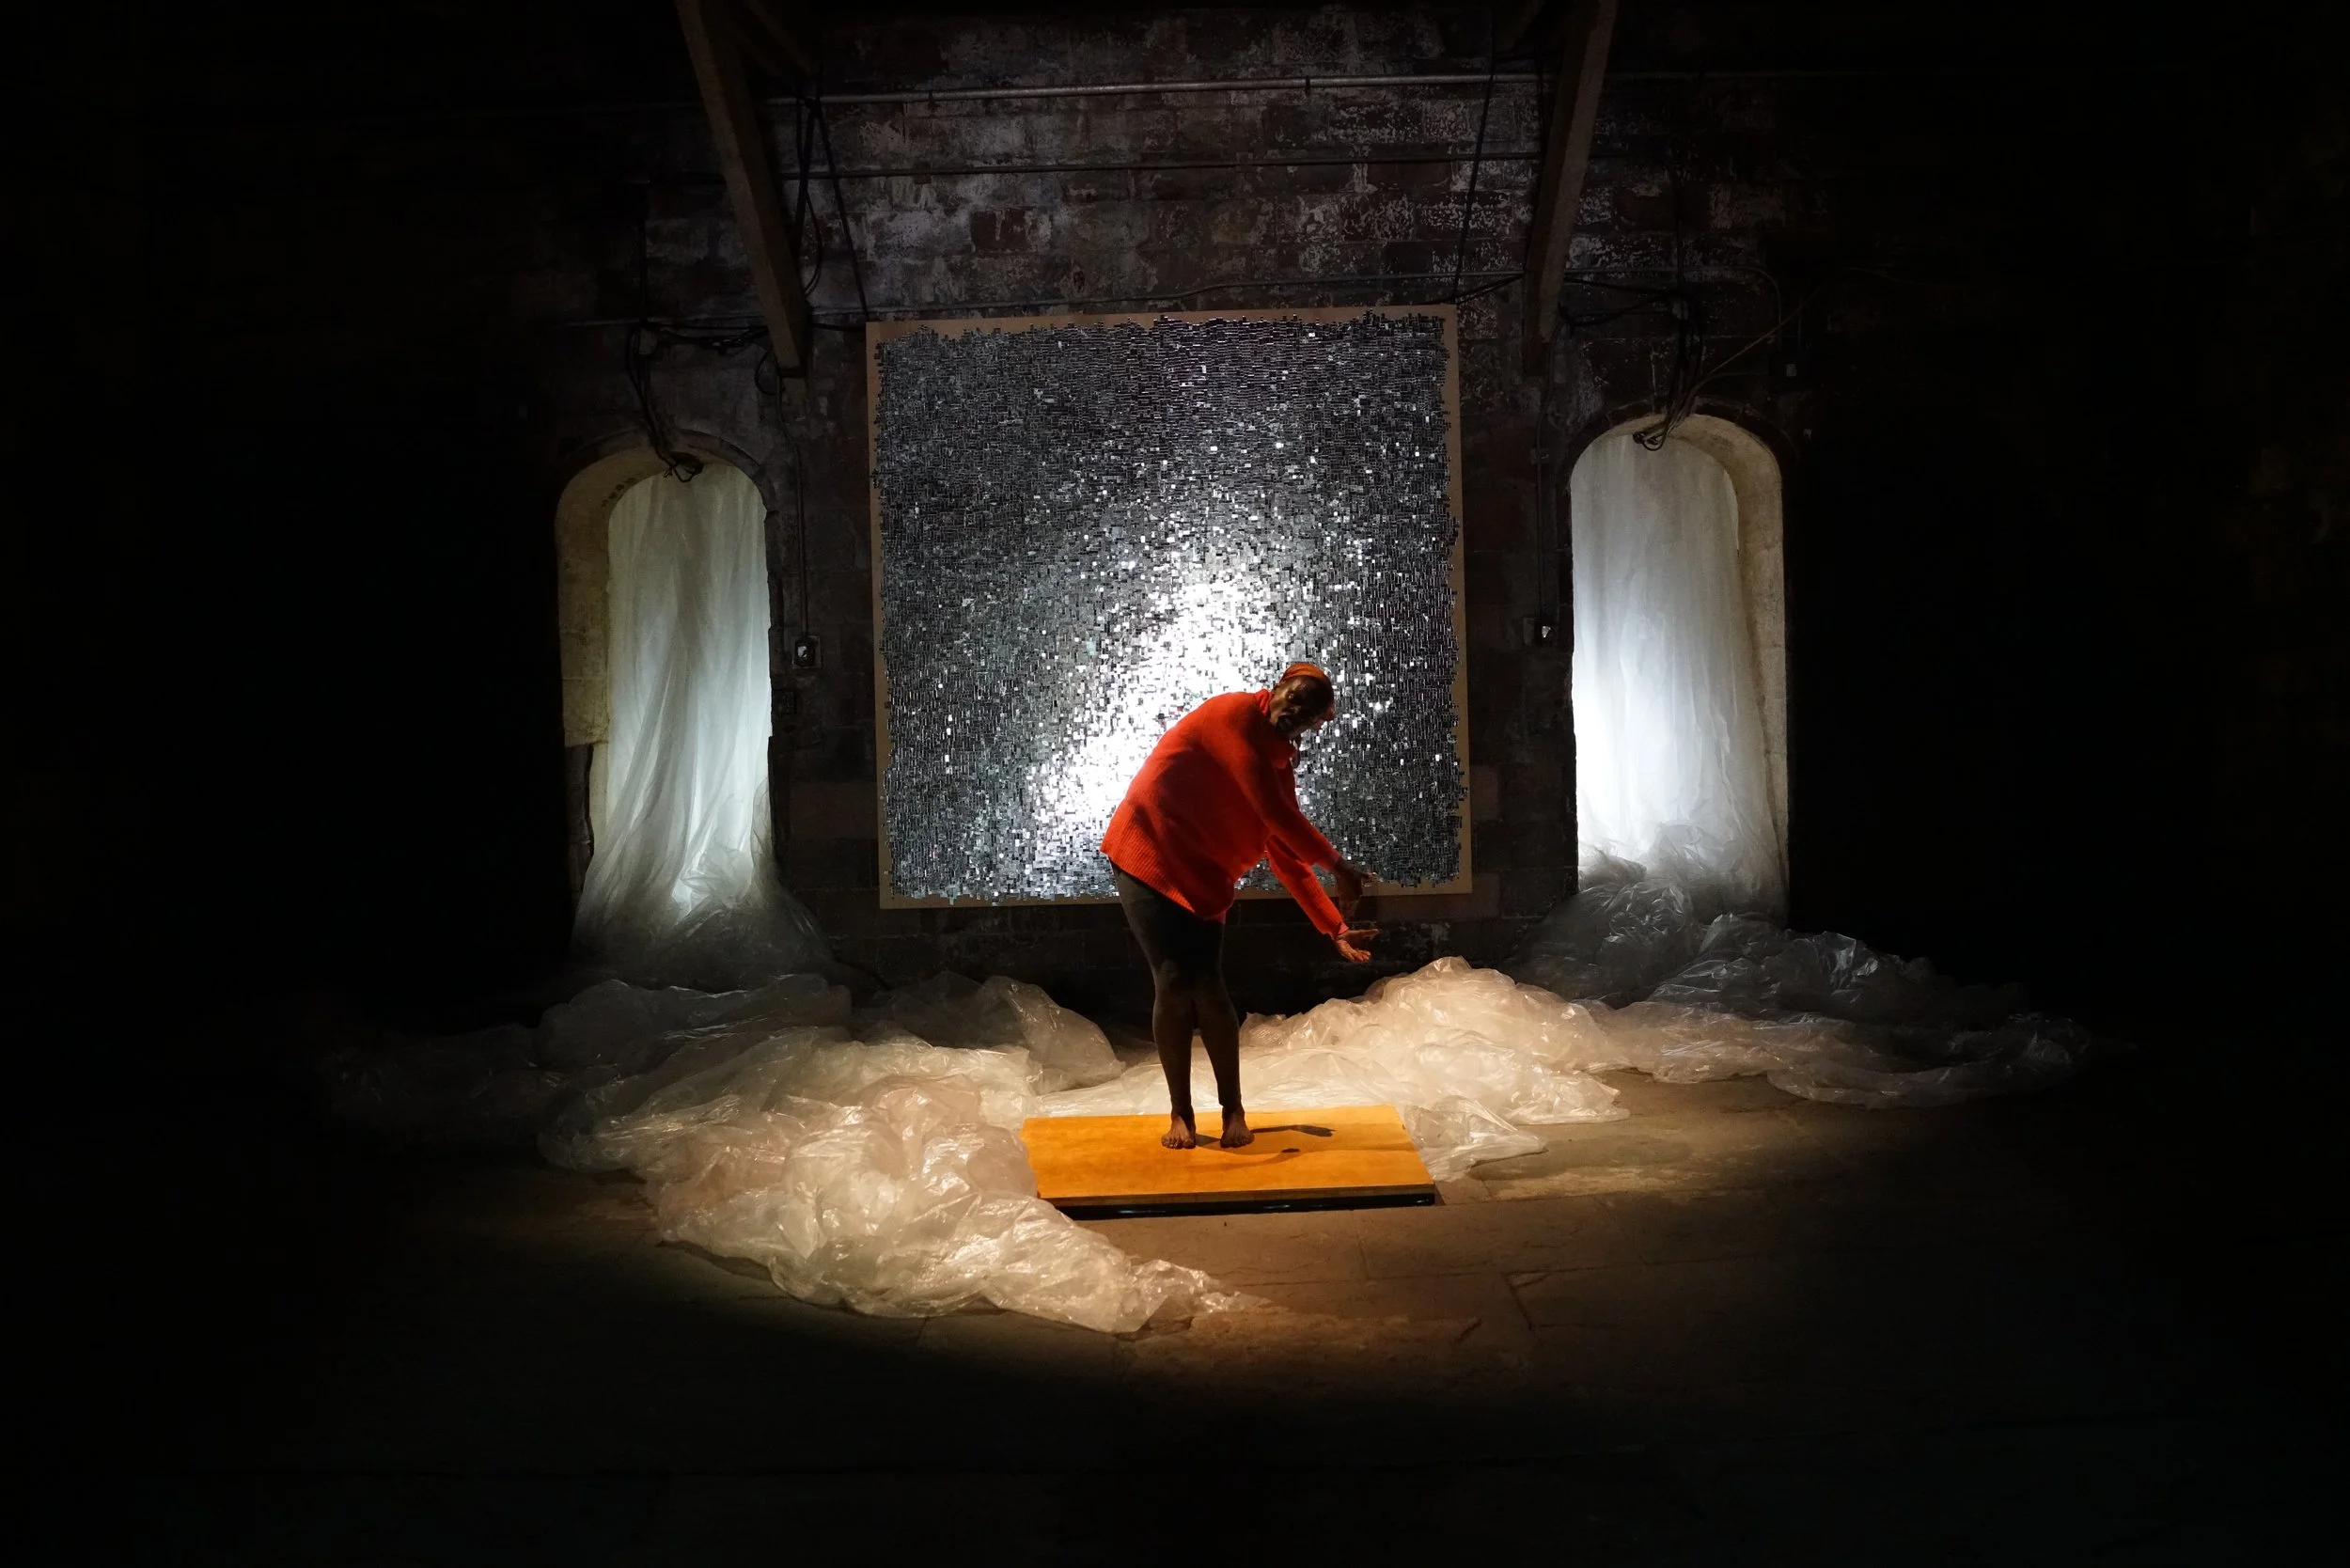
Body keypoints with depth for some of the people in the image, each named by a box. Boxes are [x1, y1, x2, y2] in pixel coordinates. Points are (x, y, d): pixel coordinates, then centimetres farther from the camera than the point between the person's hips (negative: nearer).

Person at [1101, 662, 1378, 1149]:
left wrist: (1335, 928, 7)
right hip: (1147, 856, -5)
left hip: (1201, 878, 5)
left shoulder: (1280, 765, 8)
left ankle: (1233, 1109, 7)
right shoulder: (1235, 714, -13)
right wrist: (1336, 864, -13)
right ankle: (1180, 1113, 2)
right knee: (1174, 984, -11)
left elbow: (1288, 856, 11)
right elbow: (1272, 811, -18)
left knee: (1207, 989, -6)